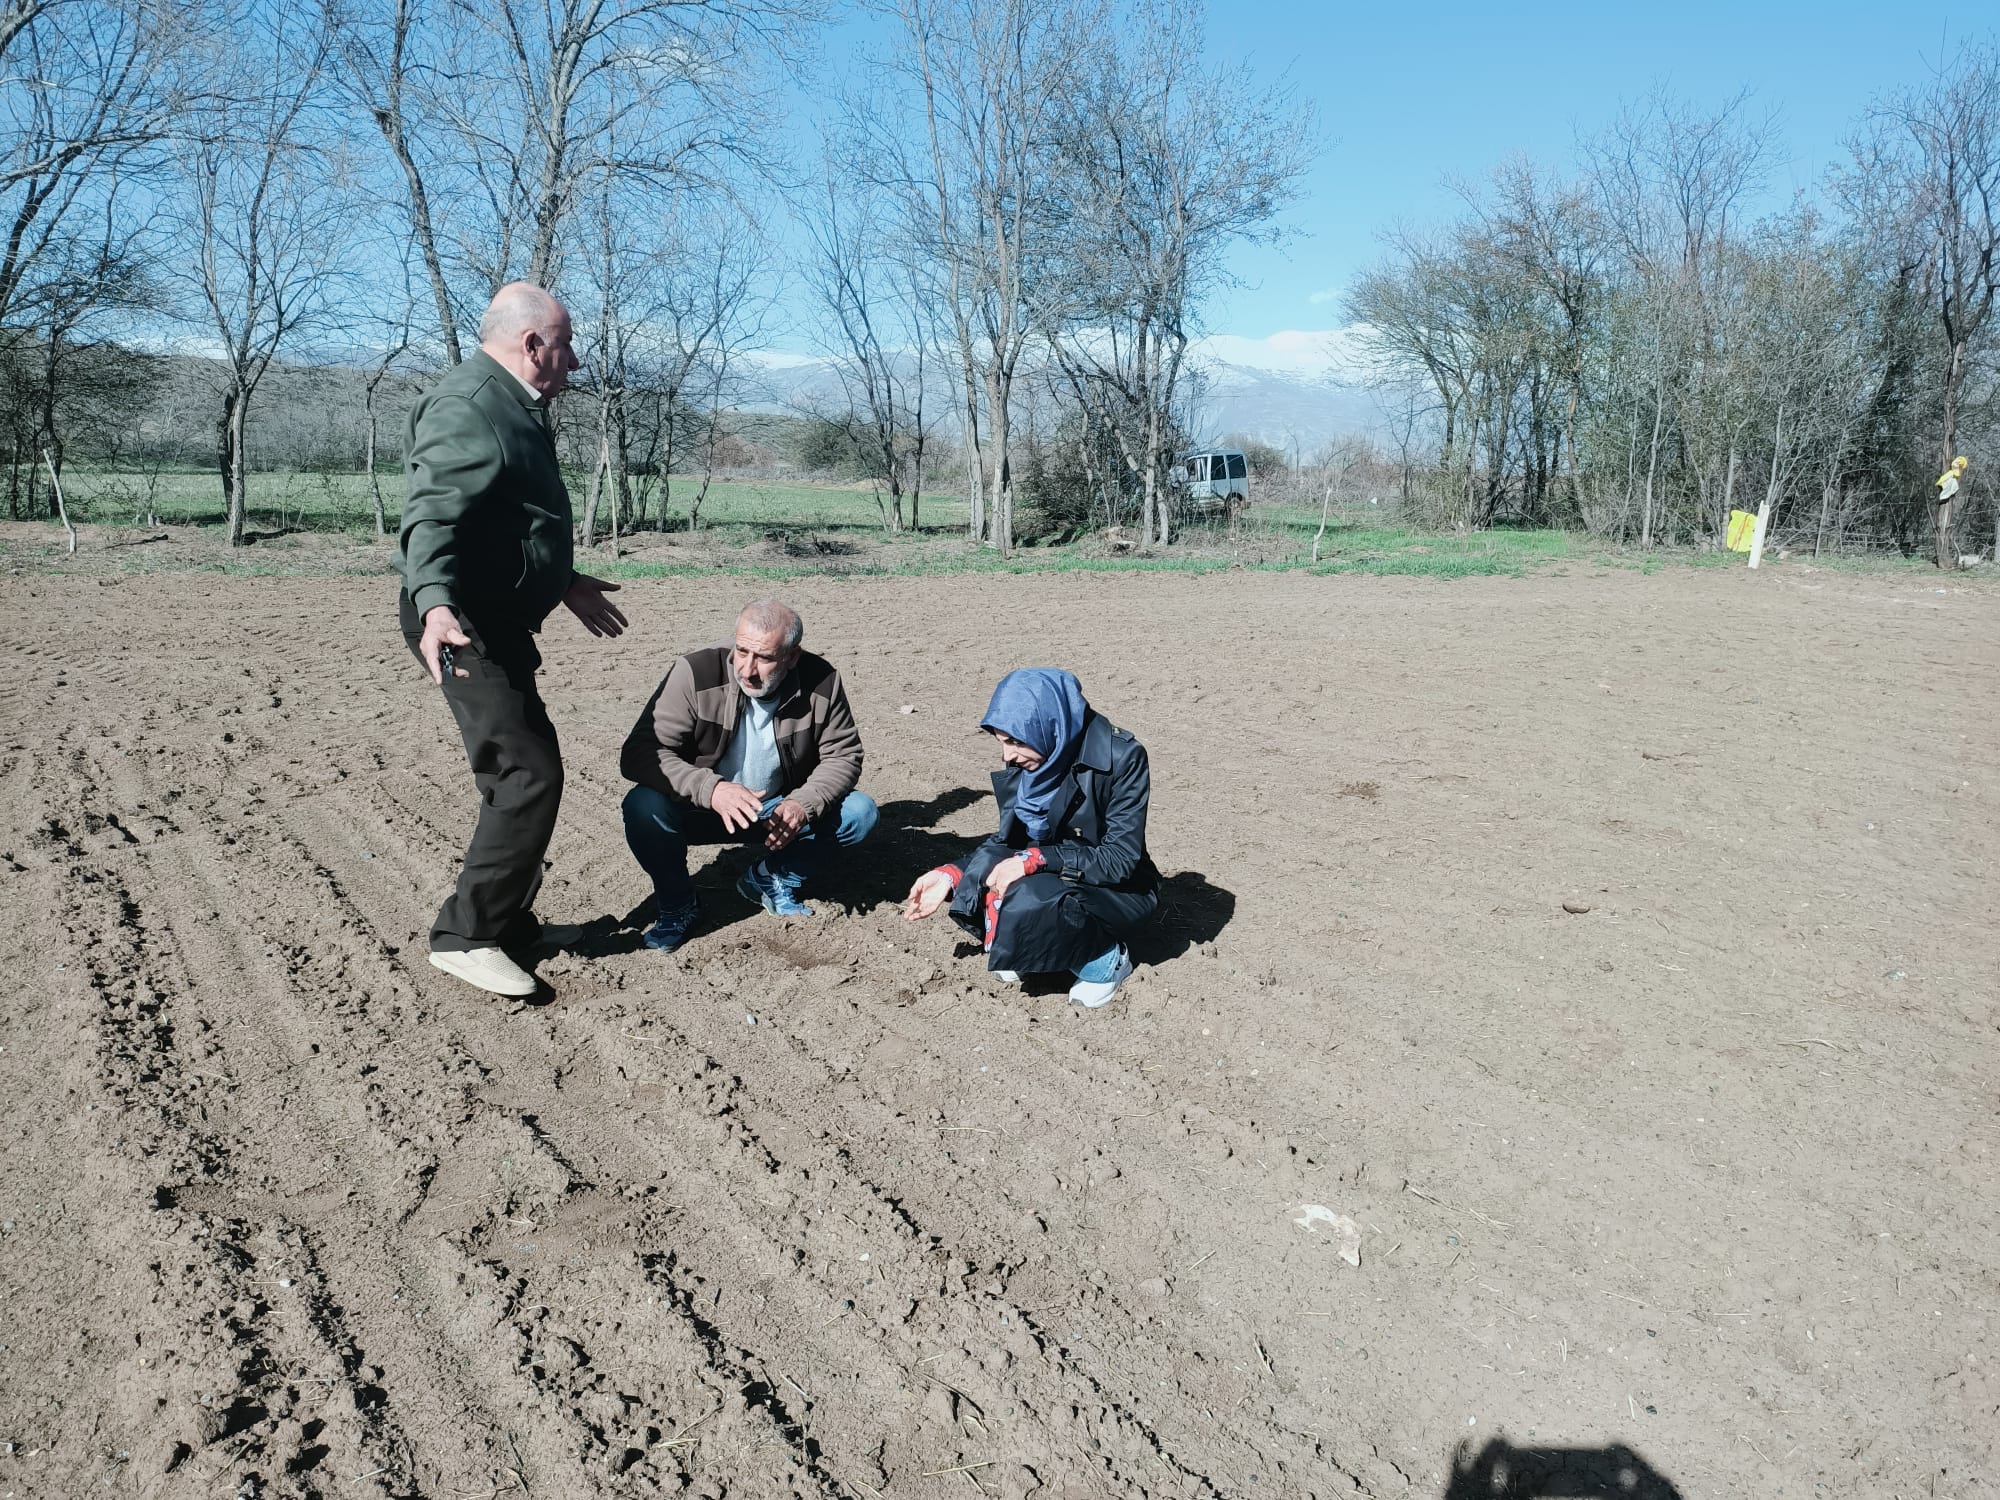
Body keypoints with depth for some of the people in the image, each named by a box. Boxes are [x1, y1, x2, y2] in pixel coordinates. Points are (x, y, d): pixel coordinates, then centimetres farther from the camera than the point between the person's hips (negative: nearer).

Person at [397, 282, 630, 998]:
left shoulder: (512, 407, 19)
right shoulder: (469, 407, -16)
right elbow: (430, 518, -28)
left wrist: (565, 583, 37)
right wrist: (434, 602, -44)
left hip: (499, 624, 11)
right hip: (465, 627, -11)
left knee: (519, 776, 15)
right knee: (530, 774, -12)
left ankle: (508, 921, 27)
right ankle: (465, 935, -2)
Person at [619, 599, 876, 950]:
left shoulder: (821, 681, -15)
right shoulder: (696, 673, -24)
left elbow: (842, 756, -7)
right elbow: (639, 753, -26)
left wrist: (803, 804, -28)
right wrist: (710, 789, -43)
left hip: (781, 811, 3)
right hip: (702, 810, -2)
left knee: (859, 812, -16)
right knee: (644, 807, -31)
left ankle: (771, 880, 7)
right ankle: (675, 905, -2)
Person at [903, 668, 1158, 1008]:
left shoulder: (1121, 757, -23)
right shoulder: (1021, 763, -7)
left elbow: (1120, 859, -24)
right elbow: (1007, 840, 1)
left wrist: (1036, 860, -31)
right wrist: (951, 874, -14)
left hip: (1119, 891, -5)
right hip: (1051, 878, 5)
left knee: (1027, 906, -33)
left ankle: (1105, 960, -7)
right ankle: (1019, 953, 3)